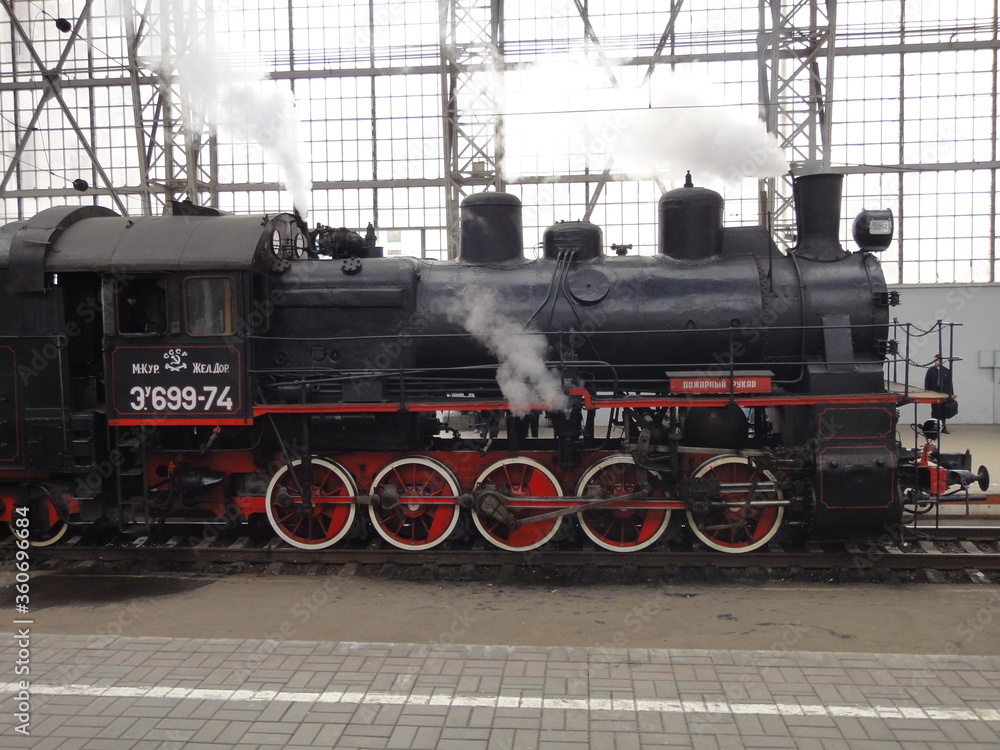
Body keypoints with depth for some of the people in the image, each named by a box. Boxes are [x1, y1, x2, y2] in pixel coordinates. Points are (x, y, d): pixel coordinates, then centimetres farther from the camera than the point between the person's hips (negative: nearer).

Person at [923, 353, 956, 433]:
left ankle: (943, 427, 12)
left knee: (943, 411, 4)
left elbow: (950, 384, 7)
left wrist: (951, 394, 3)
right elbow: (926, 382, 2)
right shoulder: (931, 370, 3)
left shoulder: (947, 371, 6)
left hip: (944, 394, 1)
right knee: (935, 411, 0)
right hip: (934, 393, -1)